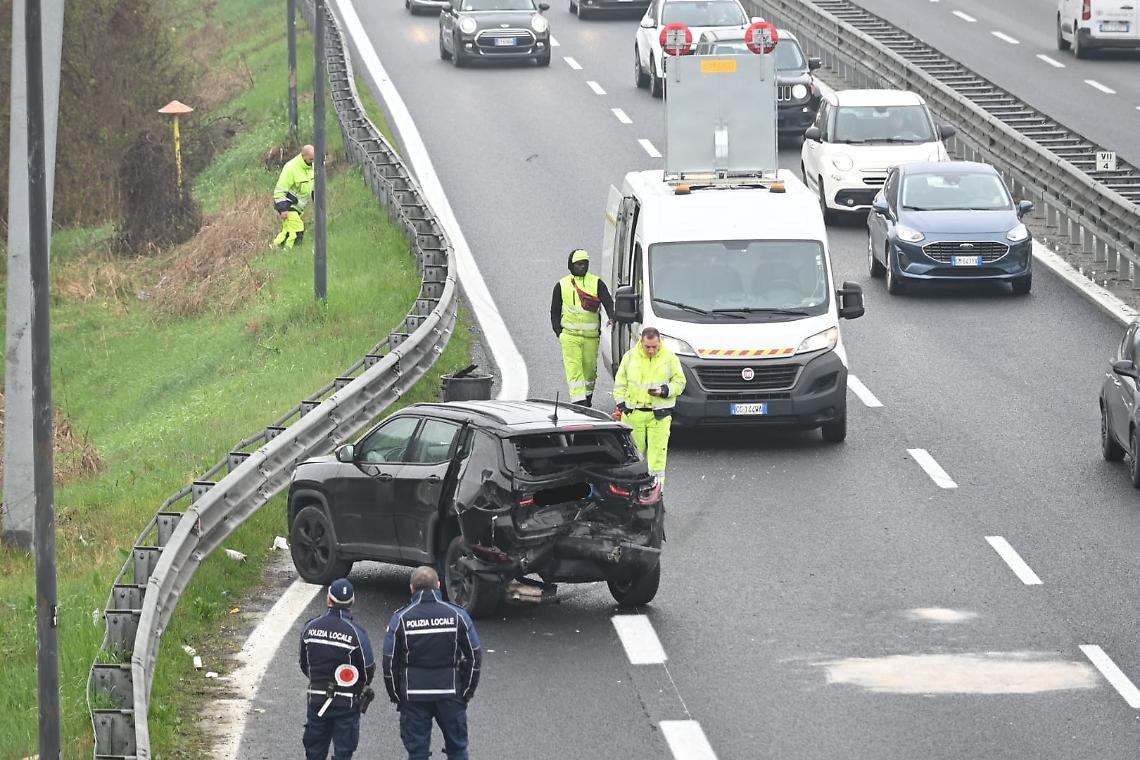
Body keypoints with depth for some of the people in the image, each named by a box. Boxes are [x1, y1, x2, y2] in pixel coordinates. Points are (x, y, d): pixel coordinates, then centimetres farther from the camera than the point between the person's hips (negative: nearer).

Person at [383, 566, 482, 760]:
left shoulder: (400, 619, -6)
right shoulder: (457, 616, -3)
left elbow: (390, 663, -4)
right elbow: (474, 657, 2)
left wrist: (396, 696, 8)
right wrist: (467, 692, 12)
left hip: (413, 696, -1)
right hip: (450, 693, 1)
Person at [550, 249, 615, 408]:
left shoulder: (596, 283, 4)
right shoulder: (562, 285, 6)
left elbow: (608, 302, -4)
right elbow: (555, 311, 12)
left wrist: (611, 317, -25)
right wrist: (558, 332, 1)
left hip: (591, 335, 1)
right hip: (570, 335, -1)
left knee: (590, 369, 11)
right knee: (574, 369, -11)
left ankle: (587, 399, 31)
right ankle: (578, 401, -16)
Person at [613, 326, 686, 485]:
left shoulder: (670, 358, 1)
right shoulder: (630, 357, 5)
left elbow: (679, 383, 5)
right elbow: (620, 383, 11)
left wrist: (664, 390, -13)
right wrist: (621, 404, 2)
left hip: (659, 414, -1)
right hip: (634, 412, 1)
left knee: (658, 451, -5)